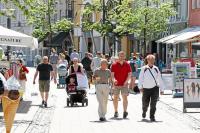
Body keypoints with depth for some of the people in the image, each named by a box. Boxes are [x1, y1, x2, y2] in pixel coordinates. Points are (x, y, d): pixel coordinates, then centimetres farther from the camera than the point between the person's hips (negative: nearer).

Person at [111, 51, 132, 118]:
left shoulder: (127, 65, 3)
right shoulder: (114, 65, 2)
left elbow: (129, 74, 1)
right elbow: (112, 74, -3)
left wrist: (126, 81, -13)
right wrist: (114, 80, -23)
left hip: (124, 84, -1)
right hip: (116, 84, 1)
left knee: (125, 98, -9)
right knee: (115, 98, 6)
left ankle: (125, 111, -9)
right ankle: (116, 112, 16)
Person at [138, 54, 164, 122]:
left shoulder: (156, 69, 6)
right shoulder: (144, 69, -1)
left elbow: (160, 79, 12)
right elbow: (140, 78, -6)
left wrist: (162, 89, 12)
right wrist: (140, 87, -18)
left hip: (155, 88, 1)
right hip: (146, 89, -1)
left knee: (153, 103, -12)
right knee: (145, 103, 8)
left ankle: (152, 116, -5)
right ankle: (144, 112, 39)